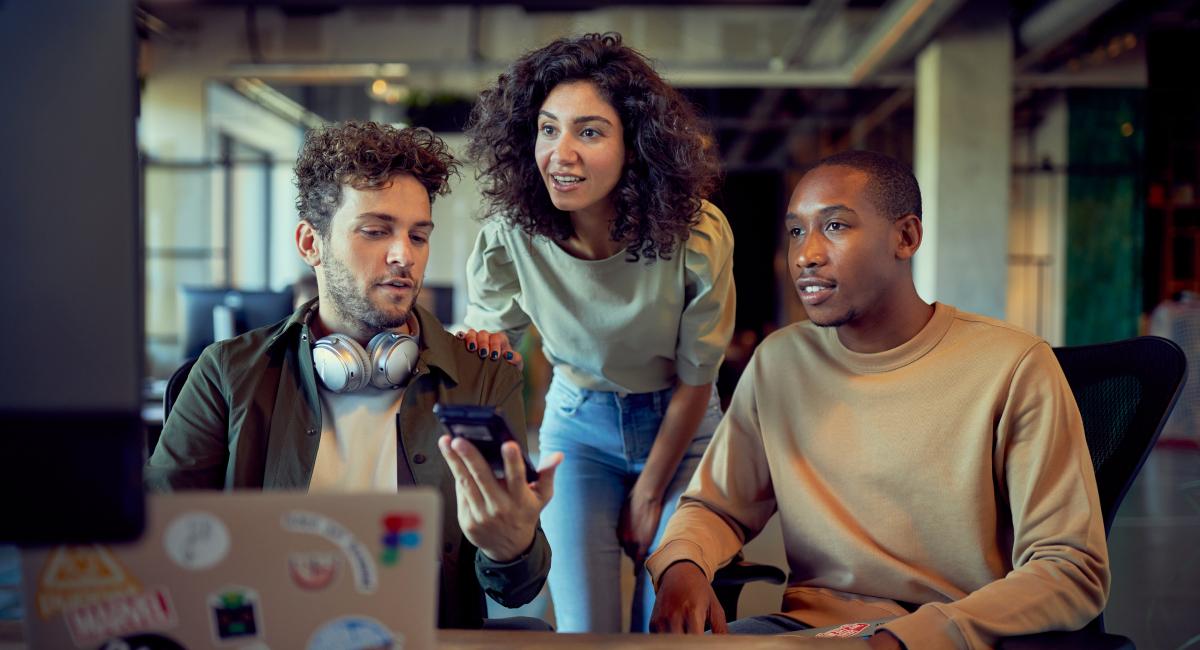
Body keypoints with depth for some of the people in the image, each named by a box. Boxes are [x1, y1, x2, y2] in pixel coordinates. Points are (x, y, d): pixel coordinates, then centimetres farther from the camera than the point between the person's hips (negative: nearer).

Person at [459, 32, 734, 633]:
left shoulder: (697, 235, -25)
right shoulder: (512, 234, -21)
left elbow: (695, 378, -13)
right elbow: (485, 335, -5)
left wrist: (648, 494, -5)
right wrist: (479, 345, -31)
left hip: (679, 427, -1)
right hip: (578, 424, 1)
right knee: (582, 625, -5)